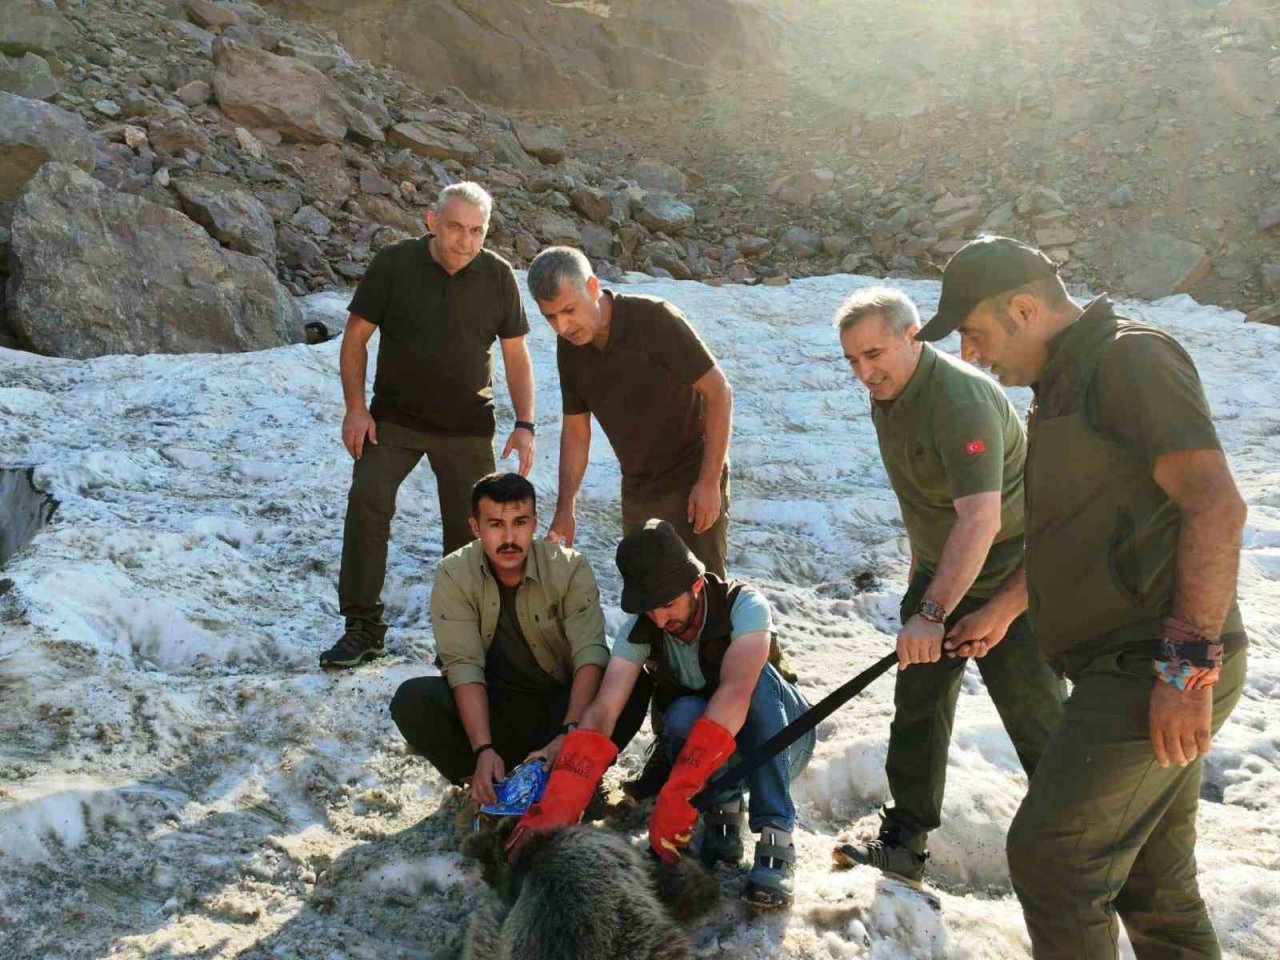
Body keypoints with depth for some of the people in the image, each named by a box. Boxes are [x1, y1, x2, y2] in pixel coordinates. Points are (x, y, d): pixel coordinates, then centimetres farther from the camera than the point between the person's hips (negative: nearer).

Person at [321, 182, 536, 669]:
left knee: (471, 528, 2)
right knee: (367, 501, -16)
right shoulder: (394, 264, -7)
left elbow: (516, 355, 3)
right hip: (394, 417, -1)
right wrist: (355, 408, -9)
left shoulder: (497, 276, -3)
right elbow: (355, 336, -1)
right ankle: (363, 628, -6)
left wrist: (525, 424, -6)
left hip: (467, 428, 1)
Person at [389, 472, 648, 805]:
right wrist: (484, 750, -34)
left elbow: (591, 653, -22)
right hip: (487, 708, 0)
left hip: (558, 705, 0)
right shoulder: (454, 575, -12)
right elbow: (463, 665, -20)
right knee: (411, 699, -27)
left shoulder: (570, 568, -13)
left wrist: (569, 735, -38)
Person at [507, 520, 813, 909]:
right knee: (683, 713, -33)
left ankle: (775, 836, -32)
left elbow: (735, 692, -43)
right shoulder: (640, 630, -16)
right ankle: (722, 814, -12)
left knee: (758, 676, -35)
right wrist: (558, 804, -43)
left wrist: (677, 795, -53)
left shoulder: (744, 604, -27)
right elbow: (601, 713, -27)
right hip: (709, 754, 2)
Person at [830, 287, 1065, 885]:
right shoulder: (886, 397, 1)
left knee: (1037, 722, 0)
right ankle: (903, 845, 18)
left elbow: (980, 519, -39)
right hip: (939, 576, 8)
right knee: (917, 707, 8)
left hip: (1009, 582, -8)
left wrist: (933, 612, -44)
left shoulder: (961, 400, -29)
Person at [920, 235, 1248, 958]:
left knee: (1050, 857, -8)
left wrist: (1187, 662, -25)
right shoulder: (1065, 384, 20)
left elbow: (1217, 506, -22)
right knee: (1154, 885, 16)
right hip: (1142, 668, 10)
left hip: (1158, 670, -10)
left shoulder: (1130, 359, -11)